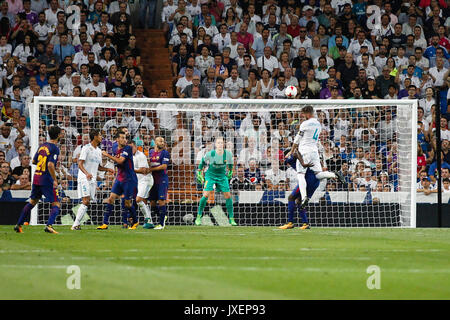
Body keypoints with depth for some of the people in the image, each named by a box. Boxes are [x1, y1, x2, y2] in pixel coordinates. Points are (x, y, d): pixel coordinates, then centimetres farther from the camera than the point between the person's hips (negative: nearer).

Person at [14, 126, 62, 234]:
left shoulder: (42, 146, 10)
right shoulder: (55, 148, -13)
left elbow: (34, 161, 18)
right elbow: (50, 165, -23)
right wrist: (55, 180, -18)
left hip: (36, 178, 7)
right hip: (47, 180, -7)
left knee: (32, 202, 20)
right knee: (56, 204, 0)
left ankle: (18, 225, 21)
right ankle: (49, 225, -18)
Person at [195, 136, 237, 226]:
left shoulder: (228, 154, -13)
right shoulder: (210, 154, -19)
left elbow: (230, 162, 10)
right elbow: (203, 161, 1)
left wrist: (230, 171, 21)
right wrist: (199, 171, 5)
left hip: (222, 176, 3)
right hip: (210, 175, -3)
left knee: (228, 196, -2)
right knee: (206, 195, -16)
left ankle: (231, 219, 7)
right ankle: (199, 217, -4)